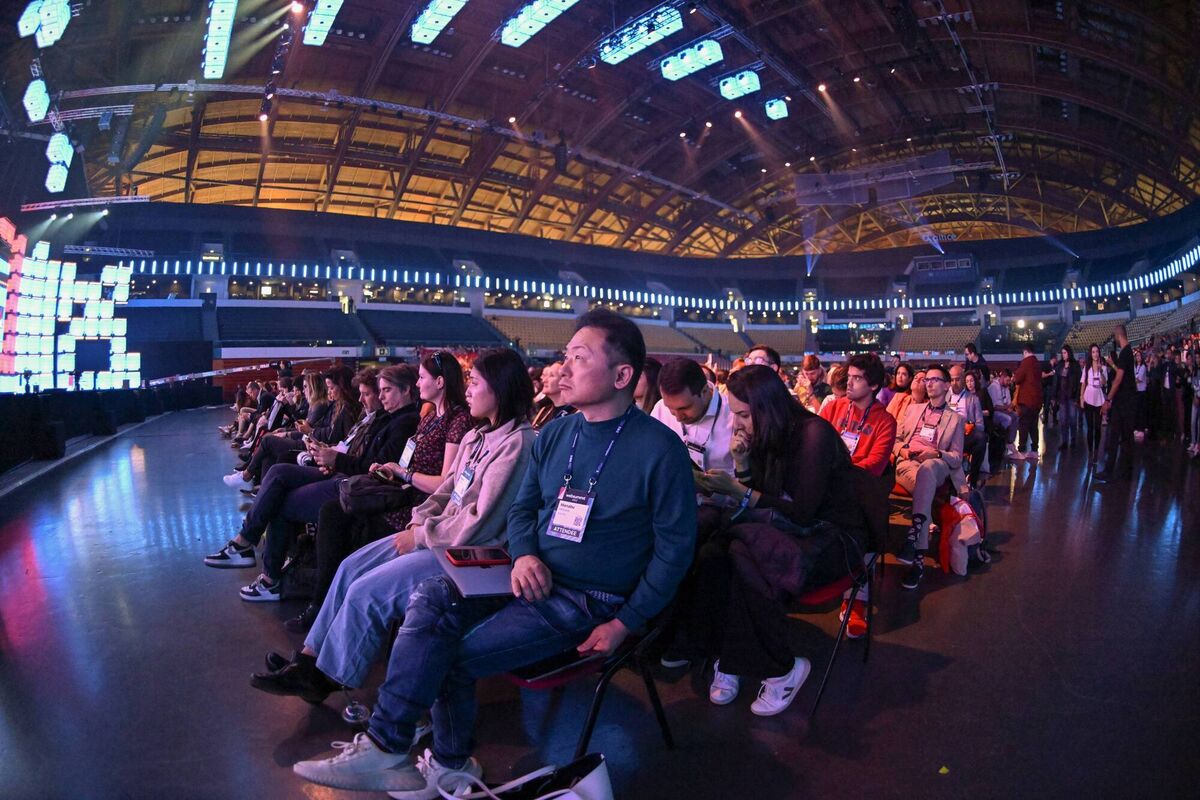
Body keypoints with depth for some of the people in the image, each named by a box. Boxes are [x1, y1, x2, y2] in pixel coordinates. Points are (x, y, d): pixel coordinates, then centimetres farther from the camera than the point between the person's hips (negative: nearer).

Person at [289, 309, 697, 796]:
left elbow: (675, 546, -11)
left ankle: (386, 749, 7)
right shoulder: (555, 435, 6)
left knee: (450, 654, -17)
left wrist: (627, 623, -13)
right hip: (534, 578, 6)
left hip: (588, 602, -6)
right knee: (430, 600, -14)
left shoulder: (660, 449, -14)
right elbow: (523, 508, 14)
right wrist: (524, 554, -8)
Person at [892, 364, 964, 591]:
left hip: (936, 467, -1)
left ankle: (912, 537, -48)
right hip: (907, 464, 1)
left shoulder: (955, 419, 20)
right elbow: (895, 438, 23)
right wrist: (901, 449, -3)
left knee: (927, 469, -43)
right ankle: (919, 558, -43)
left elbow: (957, 457, 11)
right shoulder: (913, 409, 28)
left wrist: (937, 454, -11)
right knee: (925, 486, -38)